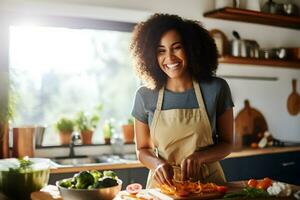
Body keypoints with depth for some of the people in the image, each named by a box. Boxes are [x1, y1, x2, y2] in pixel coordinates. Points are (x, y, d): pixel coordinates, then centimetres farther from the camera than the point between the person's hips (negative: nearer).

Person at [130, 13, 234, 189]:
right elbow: (142, 149, 7)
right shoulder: (145, 96, -2)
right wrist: (158, 164, -13)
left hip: (208, 182, -1)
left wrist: (198, 157, -15)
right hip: (163, 184, 2)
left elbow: (227, 144, 3)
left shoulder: (216, 89, -5)